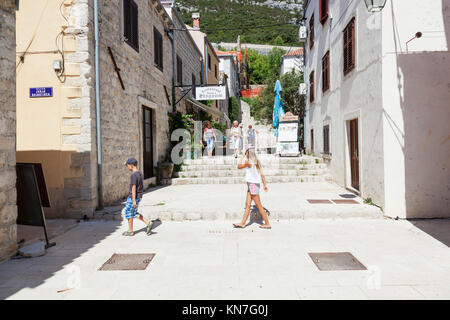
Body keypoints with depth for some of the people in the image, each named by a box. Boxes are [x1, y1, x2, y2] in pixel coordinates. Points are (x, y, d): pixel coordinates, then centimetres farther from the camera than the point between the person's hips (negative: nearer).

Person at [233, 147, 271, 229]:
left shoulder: (249, 162, -15)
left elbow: (239, 167, -3)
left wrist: (242, 157, 3)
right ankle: (242, 223, 14)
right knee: (247, 204, 10)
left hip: (253, 184, -9)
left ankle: (267, 224, 4)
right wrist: (265, 185, 11)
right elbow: (262, 174, 9)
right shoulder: (256, 162, 10)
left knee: (259, 206, -3)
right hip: (251, 185, 9)